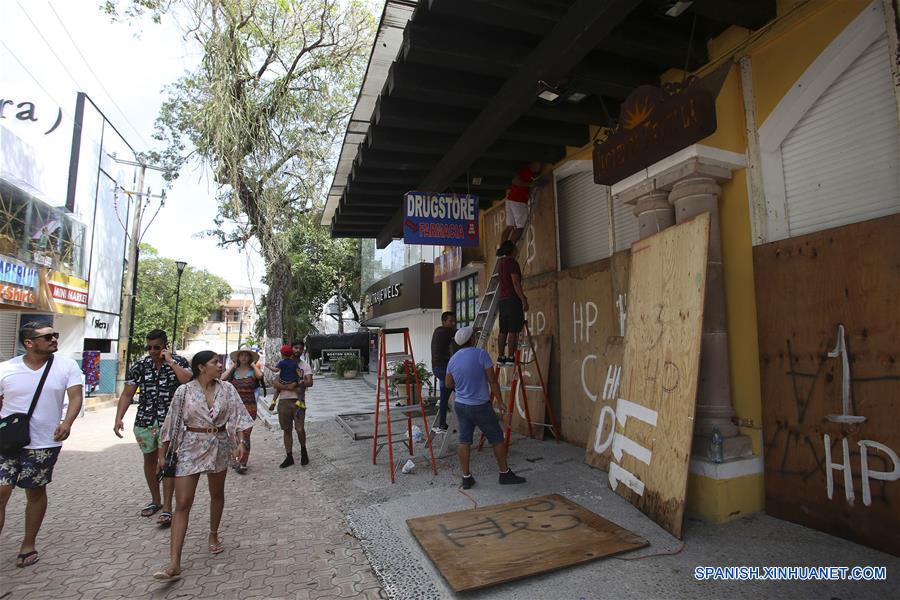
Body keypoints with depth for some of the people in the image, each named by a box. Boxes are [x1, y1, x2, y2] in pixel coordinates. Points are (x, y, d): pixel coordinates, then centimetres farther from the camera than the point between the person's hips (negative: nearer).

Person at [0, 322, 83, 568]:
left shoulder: (67, 366, -6)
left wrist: (67, 423, -27)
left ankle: (28, 545, 30)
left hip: (44, 443, 0)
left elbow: (75, 396, -11)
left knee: (36, 492, 13)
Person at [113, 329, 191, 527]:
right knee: (149, 459, 16)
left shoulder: (179, 361, -6)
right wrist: (118, 418, -8)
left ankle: (167, 508, 1)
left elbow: (188, 381, -23)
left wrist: (170, 361, -20)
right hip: (145, 420, 4)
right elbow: (127, 394, 2)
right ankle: (155, 500, 34)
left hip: (170, 420, -4)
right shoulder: (139, 365, 1)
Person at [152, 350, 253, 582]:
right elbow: (172, 423, -1)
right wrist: (162, 454, 3)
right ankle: (174, 564, 2)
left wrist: (241, 442, -15)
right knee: (182, 503, -3)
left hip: (219, 447, 2)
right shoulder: (184, 391, -8)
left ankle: (213, 536, 41)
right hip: (190, 448, -2)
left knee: (217, 494, 17)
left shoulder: (227, 389, -3)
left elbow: (238, 417, -5)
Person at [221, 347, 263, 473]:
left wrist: (253, 364, -6)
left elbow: (260, 375, -23)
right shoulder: (234, 371, 8)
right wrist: (232, 366, 0)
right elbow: (222, 378, -10)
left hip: (249, 407, -3)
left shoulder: (252, 371, 0)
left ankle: (243, 463, 1)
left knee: (245, 435, -5)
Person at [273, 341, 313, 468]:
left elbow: (310, 382, -7)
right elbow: (275, 384, -3)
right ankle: (289, 457, 20)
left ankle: (303, 450, 17)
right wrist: (291, 388, -16)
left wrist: (298, 383, -22)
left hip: (298, 400, -2)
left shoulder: (305, 365, 6)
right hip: (284, 401, 2)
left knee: (300, 429, -10)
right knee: (287, 430, 9)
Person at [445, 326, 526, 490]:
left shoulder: (452, 359, 2)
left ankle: (466, 477, 14)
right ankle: (505, 473, 21)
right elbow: (492, 380, -14)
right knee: (497, 439, 9)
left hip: (460, 405, 6)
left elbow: (449, 384, 12)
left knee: (464, 441, 10)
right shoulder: (481, 354, -15)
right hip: (480, 407, -5)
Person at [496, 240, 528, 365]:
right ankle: (510, 357, -8)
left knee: (503, 330, 7)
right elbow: (516, 283, -16)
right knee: (513, 330, -7)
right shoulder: (512, 262, -10)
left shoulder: (502, 262, 17)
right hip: (512, 299, -8)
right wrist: (524, 300, -15)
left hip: (502, 300, 8)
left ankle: (501, 357, 8)